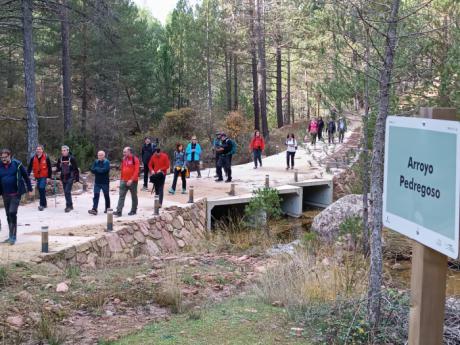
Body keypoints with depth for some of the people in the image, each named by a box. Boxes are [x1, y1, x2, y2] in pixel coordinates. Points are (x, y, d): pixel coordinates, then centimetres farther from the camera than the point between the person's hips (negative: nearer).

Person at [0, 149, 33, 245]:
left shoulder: (17, 164, -6)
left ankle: (13, 236, -6)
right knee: (8, 215, 11)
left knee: (12, 213, -14)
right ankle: (11, 236, 23)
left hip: (16, 194, -4)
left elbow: (26, 176, 1)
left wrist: (30, 189, 2)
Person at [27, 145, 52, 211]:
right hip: (37, 177, 5)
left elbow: (49, 168, -2)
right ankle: (44, 203, 27)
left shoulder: (46, 158, -5)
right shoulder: (33, 158, 4)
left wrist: (49, 177, -5)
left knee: (42, 188, -19)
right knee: (40, 190, 12)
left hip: (44, 176, -5)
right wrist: (27, 175, -1)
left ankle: (42, 204, -17)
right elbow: (30, 167, 8)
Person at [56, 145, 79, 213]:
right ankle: (70, 205, 22)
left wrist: (76, 178, -8)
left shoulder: (72, 158, -8)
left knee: (67, 192, -14)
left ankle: (68, 206, -9)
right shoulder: (60, 159, 7)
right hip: (63, 178, 6)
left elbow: (75, 169, -6)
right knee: (66, 193, 11)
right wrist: (56, 170, -5)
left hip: (70, 178, -6)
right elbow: (58, 168, 17)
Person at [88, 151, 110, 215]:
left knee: (106, 196, 9)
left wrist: (97, 169, -10)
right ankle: (94, 209, -11)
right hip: (97, 182, 3)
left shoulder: (106, 162, -6)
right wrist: (100, 170, -15)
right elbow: (92, 170, -2)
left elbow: (105, 170, -21)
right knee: (96, 195, -6)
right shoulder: (96, 162, 8)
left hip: (105, 182, -3)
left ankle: (107, 208, 22)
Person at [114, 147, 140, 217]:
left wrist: (131, 180, -23)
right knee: (121, 196, -4)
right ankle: (119, 211, -8)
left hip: (132, 181, -5)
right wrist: (121, 179, 14)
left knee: (134, 196, 9)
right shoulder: (124, 159, 9)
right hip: (124, 181, 6)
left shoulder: (135, 159, -11)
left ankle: (133, 210, 20)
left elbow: (136, 171, -17)